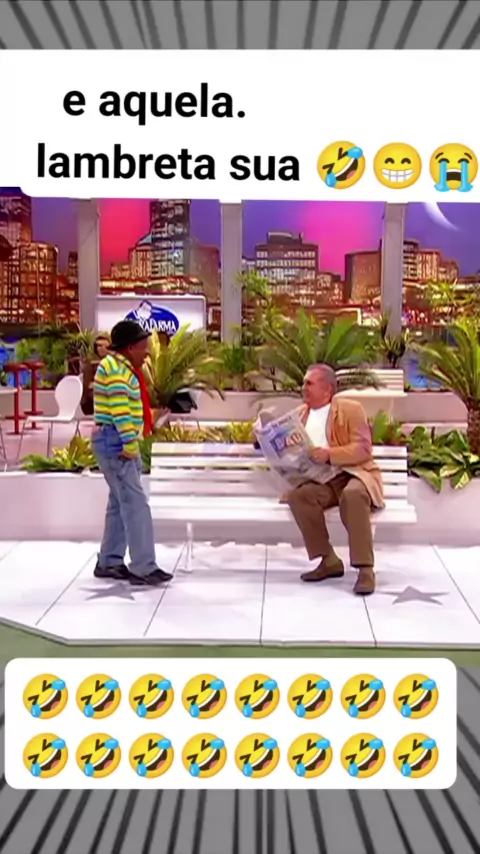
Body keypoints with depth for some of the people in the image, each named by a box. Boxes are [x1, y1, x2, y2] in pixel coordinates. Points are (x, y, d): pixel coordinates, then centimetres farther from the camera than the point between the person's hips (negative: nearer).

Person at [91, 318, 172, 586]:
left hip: (117, 443, 11)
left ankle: (109, 562, 22)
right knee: (135, 504, -10)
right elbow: (120, 410, -24)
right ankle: (143, 568, -7)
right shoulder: (116, 369, -15)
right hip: (116, 444, -11)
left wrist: (130, 444, 14)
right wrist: (130, 445, -23)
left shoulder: (123, 367, 17)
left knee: (120, 503, 15)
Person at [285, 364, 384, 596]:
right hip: (322, 481, 4)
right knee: (297, 495, -29)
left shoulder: (350, 409, 2)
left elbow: (363, 448, -9)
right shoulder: (300, 414, 18)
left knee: (353, 495, -39)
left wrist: (329, 454, -23)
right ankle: (329, 560, -18)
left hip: (354, 473, -4)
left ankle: (365, 568, -33)